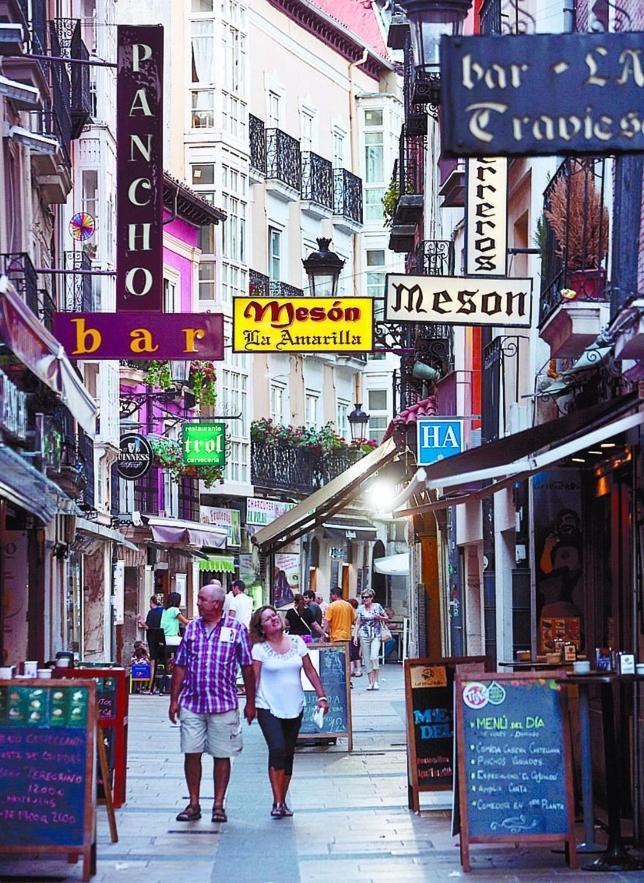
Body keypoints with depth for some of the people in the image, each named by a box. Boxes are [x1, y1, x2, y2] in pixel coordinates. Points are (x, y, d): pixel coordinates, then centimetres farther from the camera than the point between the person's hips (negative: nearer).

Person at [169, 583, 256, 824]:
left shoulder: (236, 630, 0)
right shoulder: (191, 628, 8)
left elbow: (247, 668, 3)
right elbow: (180, 666, 11)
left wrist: (250, 703, 2)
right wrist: (174, 699, 6)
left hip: (224, 704, -2)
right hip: (191, 703, 2)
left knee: (222, 756, 4)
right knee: (191, 754, 2)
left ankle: (218, 805, 13)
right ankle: (193, 804, 12)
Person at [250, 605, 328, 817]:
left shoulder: (296, 642, 5)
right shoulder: (259, 649, -4)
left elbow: (310, 670, 9)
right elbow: (254, 678, -6)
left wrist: (321, 696, 4)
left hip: (294, 707, 4)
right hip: (269, 708, -4)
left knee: (288, 755, 8)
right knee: (277, 749, -19)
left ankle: (282, 801, 18)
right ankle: (277, 802, -13)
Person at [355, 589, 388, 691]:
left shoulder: (377, 606, 2)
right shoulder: (361, 608, 7)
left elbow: (386, 618, 10)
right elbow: (358, 623, 11)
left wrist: (380, 617, -10)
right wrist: (355, 635, 3)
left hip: (376, 636, -2)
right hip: (364, 636, 3)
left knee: (374, 657, -17)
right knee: (367, 659, 0)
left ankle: (376, 682, -11)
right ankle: (371, 682, 5)